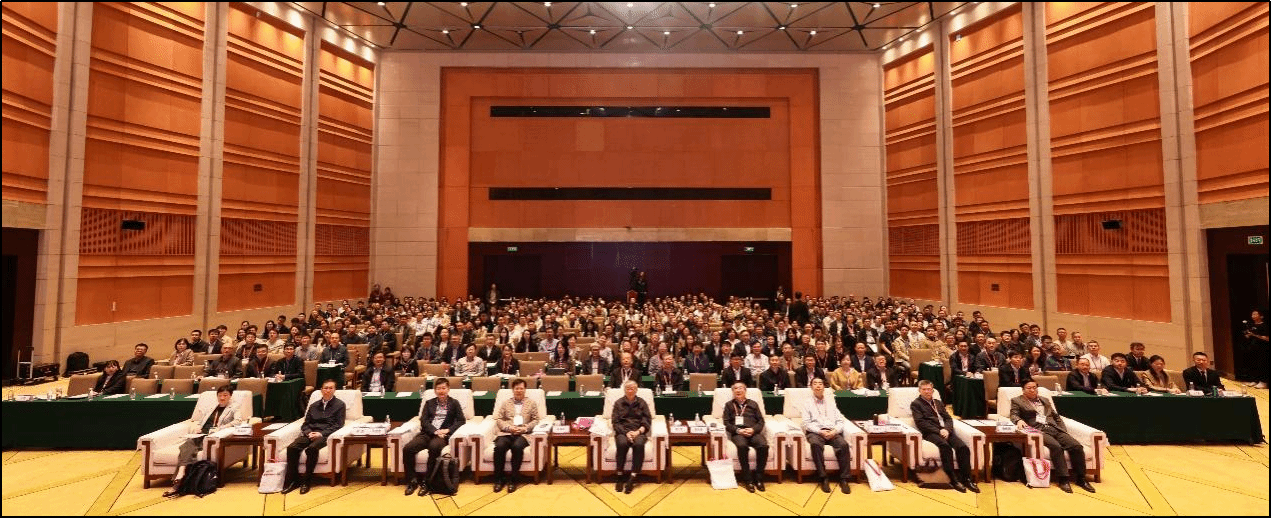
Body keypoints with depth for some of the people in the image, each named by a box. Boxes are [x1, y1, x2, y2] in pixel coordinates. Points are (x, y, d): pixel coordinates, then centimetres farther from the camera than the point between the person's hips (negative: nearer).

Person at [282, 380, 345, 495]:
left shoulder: (339, 405, 11)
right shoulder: (314, 406, 26)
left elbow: (338, 425, 1)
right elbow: (305, 424, 20)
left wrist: (321, 434, -12)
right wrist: (309, 433, -3)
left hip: (325, 434, -4)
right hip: (310, 434, 5)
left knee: (311, 449, -35)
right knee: (292, 448, -25)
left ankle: (307, 481, -22)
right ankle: (292, 480, -15)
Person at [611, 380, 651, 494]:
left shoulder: (642, 403, 15)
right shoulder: (618, 403, 13)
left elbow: (647, 420, 8)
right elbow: (615, 422, 5)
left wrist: (639, 431, -11)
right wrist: (626, 432, -12)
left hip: (639, 432, 0)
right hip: (622, 432, 0)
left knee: (639, 444, -34)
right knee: (622, 443, -35)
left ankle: (632, 478, -29)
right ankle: (619, 476, -23)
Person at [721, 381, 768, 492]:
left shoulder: (753, 404, 24)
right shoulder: (729, 405, 21)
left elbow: (761, 421, 16)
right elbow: (727, 423, 11)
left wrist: (753, 429, -5)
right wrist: (738, 430, -8)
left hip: (753, 432, 2)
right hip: (737, 433, -1)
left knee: (763, 445, -31)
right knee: (742, 446, -36)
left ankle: (759, 478, -17)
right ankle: (747, 480, -26)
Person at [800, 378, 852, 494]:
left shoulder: (831, 401, 24)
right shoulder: (807, 404, 16)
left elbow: (840, 420, 14)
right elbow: (807, 423, 3)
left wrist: (835, 431, -7)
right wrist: (820, 432, -14)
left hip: (833, 432, 2)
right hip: (815, 432, -2)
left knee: (843, 444, -30)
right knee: (815, 444, -36)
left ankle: (844, 479, -22)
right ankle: (823, 478, -28)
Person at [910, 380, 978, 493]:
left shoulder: (938, 403, 28)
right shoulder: (916, 404, 9)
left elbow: (948, 418, 18)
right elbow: (920, 422, -3)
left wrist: (946, 429, -5)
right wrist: (938, 431, -13)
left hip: (945, 431, 5)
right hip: (930, 433, -5)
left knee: (963, 447, -24)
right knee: (945, 446, -35)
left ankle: (966, 479, -19)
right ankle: (953, 479, -30)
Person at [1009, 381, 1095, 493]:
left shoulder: (1045, 400, 28)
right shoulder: (1017, 401, 12)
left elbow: (1057, 417, 27)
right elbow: (1013, 415, 1)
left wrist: (1064, 431, 11)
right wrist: (1019, 420, -22)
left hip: (1055, 429, 5)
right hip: (1038, 430, -5)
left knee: (1077, 446, -19)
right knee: (1056, 447, -32)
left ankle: (1080, 478, -9)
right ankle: (1063, 479, -26)